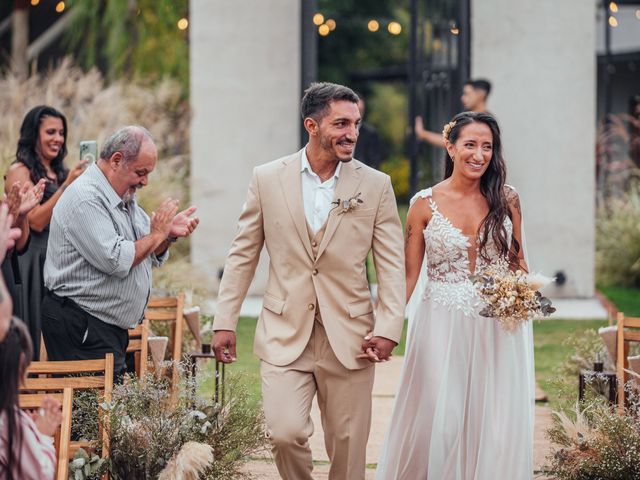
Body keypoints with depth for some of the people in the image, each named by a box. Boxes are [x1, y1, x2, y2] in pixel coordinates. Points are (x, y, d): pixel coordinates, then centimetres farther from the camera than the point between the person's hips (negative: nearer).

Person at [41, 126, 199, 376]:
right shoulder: (85, 200, -17)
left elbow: (151, 257, 21)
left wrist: (169, 235, 1)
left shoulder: (124, 199, 16)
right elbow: (115, 261, -25)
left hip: (111, 326, 10)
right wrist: (156, 235, -11)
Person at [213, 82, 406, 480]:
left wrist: (389, 330, -10)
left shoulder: (376, 185, 1)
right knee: (285, 433, -14)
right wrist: (225, 322, 3)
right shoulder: (267, 179, 2)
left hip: (349, 339, 0)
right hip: (285, 336, 0)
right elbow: (243, 256, 7)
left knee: (348, 447, 5)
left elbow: (392, 265, 1)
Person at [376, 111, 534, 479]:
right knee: (438, 422, -2)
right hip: (442, 327, -1)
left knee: (495, 425, 3)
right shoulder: (425, 204, -1)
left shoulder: (507, 199, 3)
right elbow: (409, 275, 0)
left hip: (499, 328, 1)